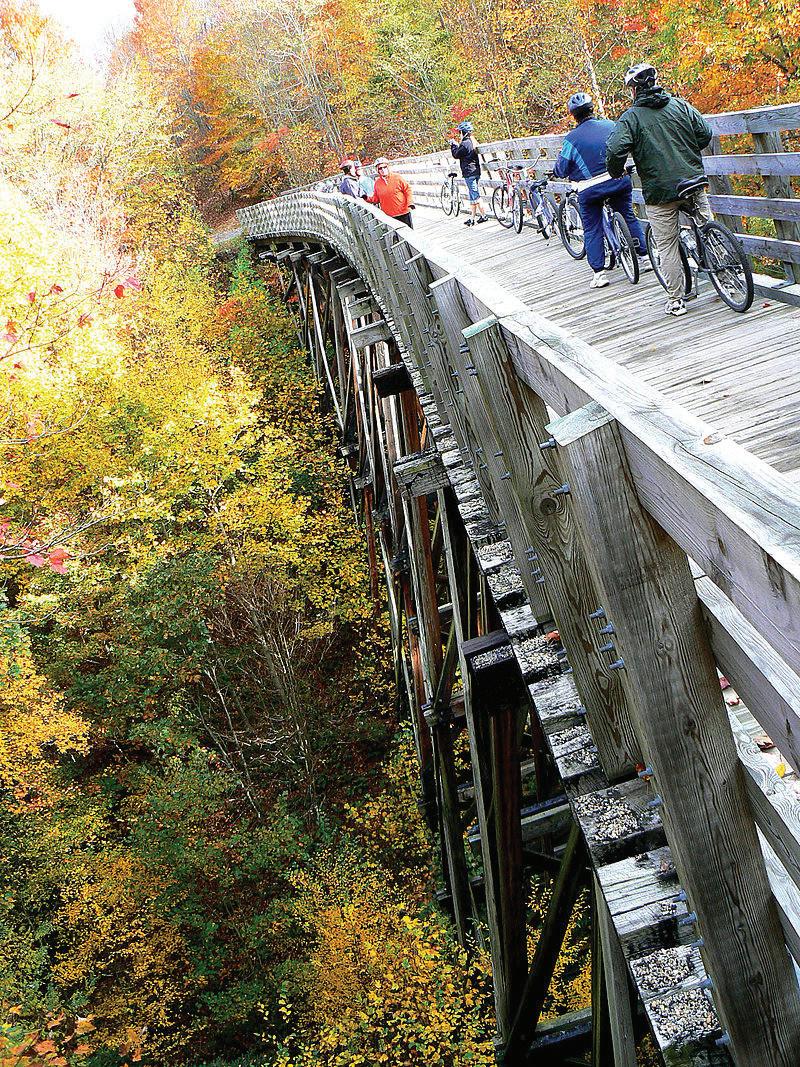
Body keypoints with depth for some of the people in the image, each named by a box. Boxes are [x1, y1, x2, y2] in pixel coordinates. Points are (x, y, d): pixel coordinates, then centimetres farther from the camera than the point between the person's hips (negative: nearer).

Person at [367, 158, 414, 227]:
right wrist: (368, 199, -7)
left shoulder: (397, 178, -4)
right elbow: (376, 198, 11)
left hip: (403, 213, -2)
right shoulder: (377, 183, 4)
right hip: (389, 216, 2)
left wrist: (410, 203, -12)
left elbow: (407, 189, -1)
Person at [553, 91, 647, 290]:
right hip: (619, 180, 3)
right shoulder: (610, 125, 1)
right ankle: (643, 255, 25)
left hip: (589, 189, -3)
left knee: (592, 230, 8)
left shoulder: (571, 138, -8)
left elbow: (561, 170, -5)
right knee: (629, 217, 19)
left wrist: (556, 170, 17)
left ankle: (599, 273, 4)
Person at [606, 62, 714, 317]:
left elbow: (616, 150, -18)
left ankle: (676, 301, 8)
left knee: (667, 247, 5)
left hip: (659, 191, -3)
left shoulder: (630, 117, -6)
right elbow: (705, 134, 6)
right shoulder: (680, 105, 6)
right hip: (694, 182, 3)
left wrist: (616, 173, 2)